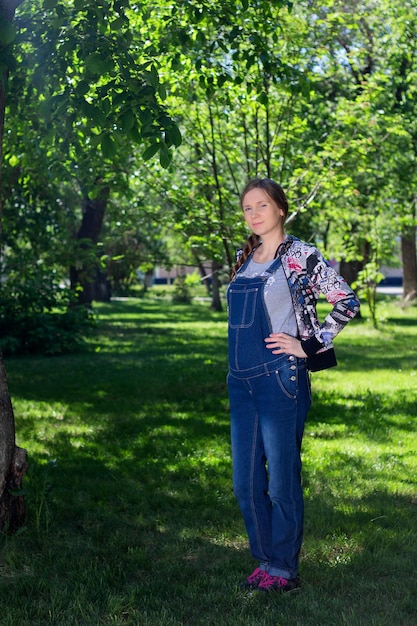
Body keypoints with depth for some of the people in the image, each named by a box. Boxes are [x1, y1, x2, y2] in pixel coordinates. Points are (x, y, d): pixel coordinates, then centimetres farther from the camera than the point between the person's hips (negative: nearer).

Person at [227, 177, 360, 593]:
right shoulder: (245, 259, 13)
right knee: (245, 482, 10)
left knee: (281, 480, 2)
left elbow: (347, 303, -10)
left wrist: (308, 346, -10)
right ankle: (265, 561, 25)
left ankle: (284, 570, 16)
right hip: (241, 382, 7)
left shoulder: (300, 256, -6)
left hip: (280, 379, -6)